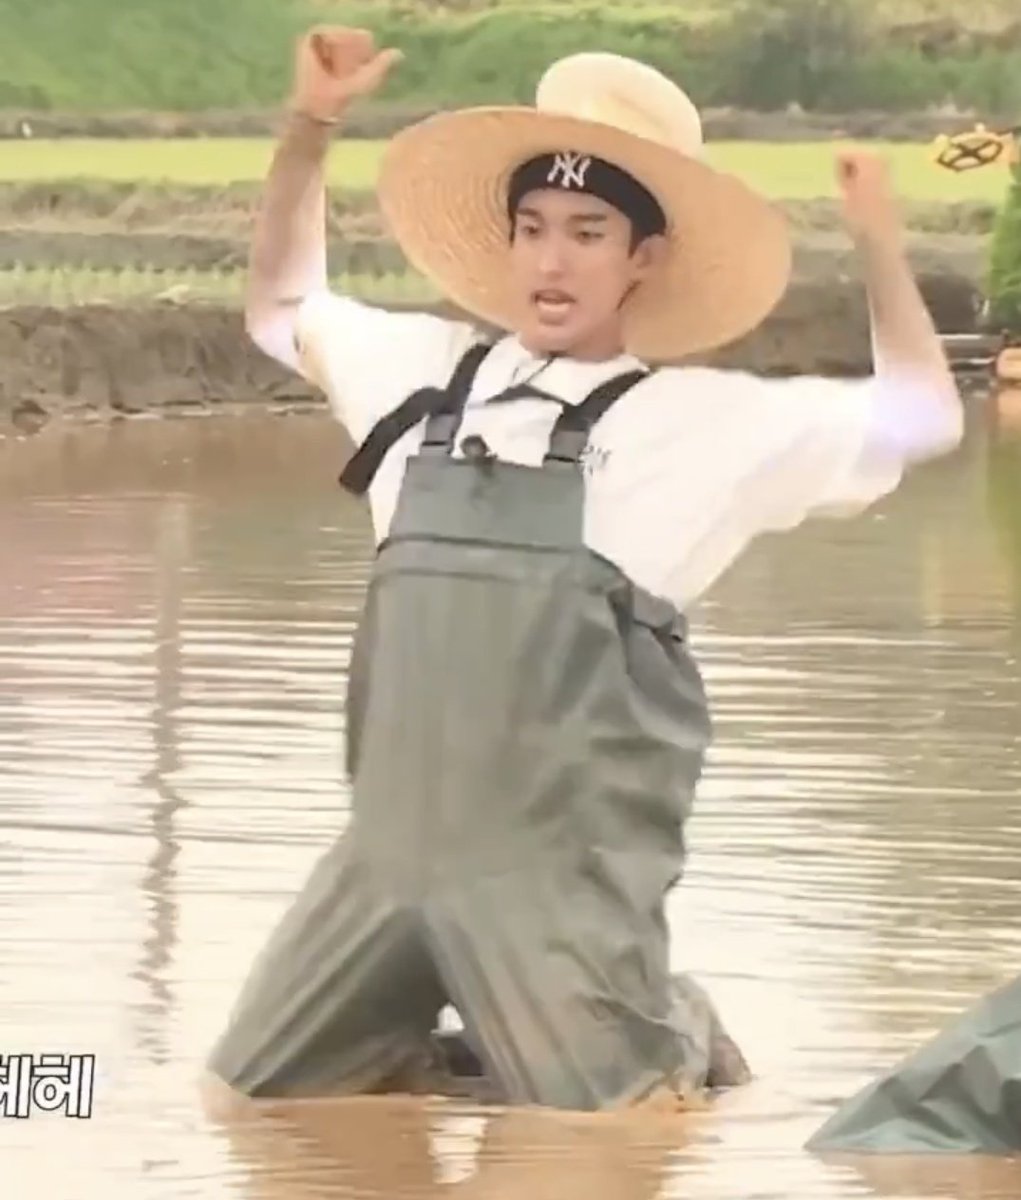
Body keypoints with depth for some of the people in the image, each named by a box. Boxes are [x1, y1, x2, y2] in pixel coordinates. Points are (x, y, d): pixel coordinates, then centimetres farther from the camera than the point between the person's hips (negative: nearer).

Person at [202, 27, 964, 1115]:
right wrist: (309, 129, 20)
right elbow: (281, 308, 30)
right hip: (393, 845, 5)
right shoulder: (431, 372, 14)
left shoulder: (701, 420, 2)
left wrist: (877, 242, 3)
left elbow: (920, 419, 7)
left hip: (560, 865, -5)